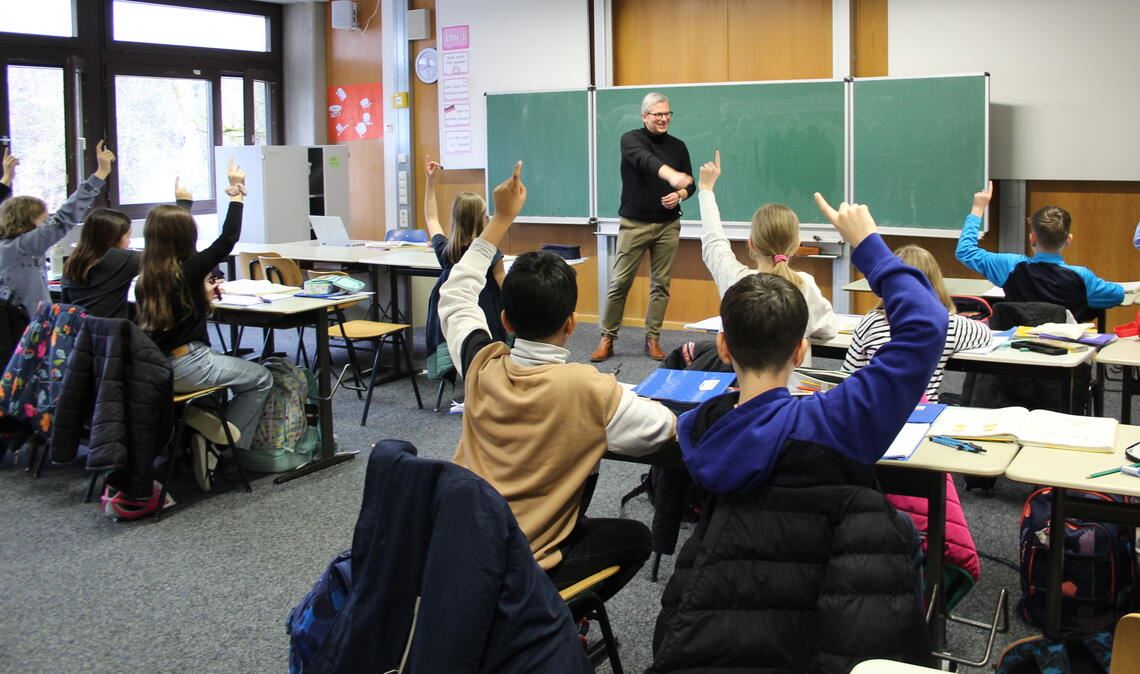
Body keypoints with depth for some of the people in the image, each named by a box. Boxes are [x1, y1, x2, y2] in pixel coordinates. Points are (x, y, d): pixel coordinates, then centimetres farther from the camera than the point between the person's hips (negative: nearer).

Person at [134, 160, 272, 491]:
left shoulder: (145, 277, 6)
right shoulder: (189, 269, -12)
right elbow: (228, 238, -12)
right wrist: (236, 194, -2)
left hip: (154, 366, 8)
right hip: (186, 368, -8)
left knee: (239, 368, 32)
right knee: (260, 379, 10)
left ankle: (208, 436, 22)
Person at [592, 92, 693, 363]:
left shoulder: (678, 146, 8)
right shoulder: (631, 139, -6)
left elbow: (690, 184, 14)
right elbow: (645, 160, -28)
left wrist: (679, 195, -10)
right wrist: (671, 175, -47)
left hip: (668, 225, 3)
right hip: (634, 224, -3)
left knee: (661, 284, 5)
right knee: (620, 282, -4)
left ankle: (652, 339, 14)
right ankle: (607, 339, 6)